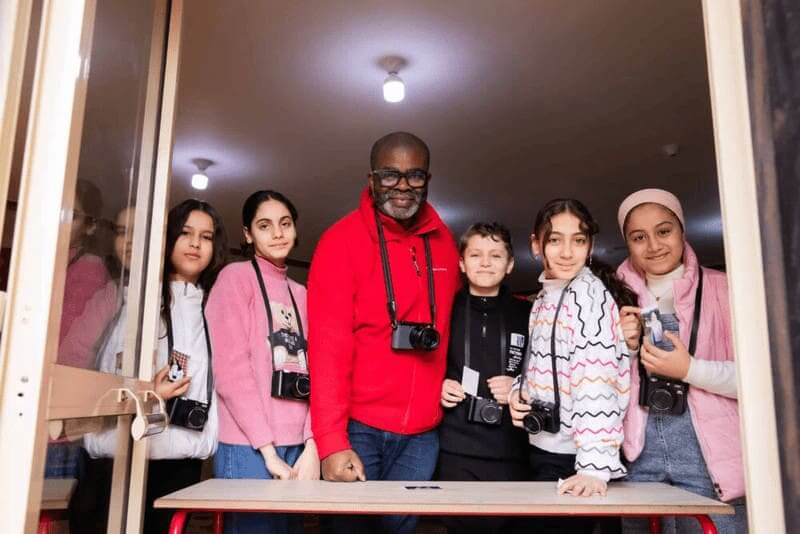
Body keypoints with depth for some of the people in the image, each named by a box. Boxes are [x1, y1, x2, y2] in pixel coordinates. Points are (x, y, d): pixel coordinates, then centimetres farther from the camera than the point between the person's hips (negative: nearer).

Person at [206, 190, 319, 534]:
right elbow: (231, 370, -11)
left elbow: (312, 374, 8)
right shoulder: (236, 276, -2)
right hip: (249, 448, -6)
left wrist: (311, 447, -5)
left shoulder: (300, 294, 16)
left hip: (296, 448, 6)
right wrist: (268, 451, -14)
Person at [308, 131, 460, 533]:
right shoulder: (342, 241, -8)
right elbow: (328, 345, -14)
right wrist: (332, 440, -19)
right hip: (357, 428, -4)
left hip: (421, 434, 4)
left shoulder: (443, 243, 7)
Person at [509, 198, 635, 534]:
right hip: (544, 447, 8)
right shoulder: (545, 296, 10)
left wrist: (595, 466, -31)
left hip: (574, 458, -8)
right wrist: (519, 391, -1)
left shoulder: (589, 293, -16)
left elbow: (598, 379, -25)